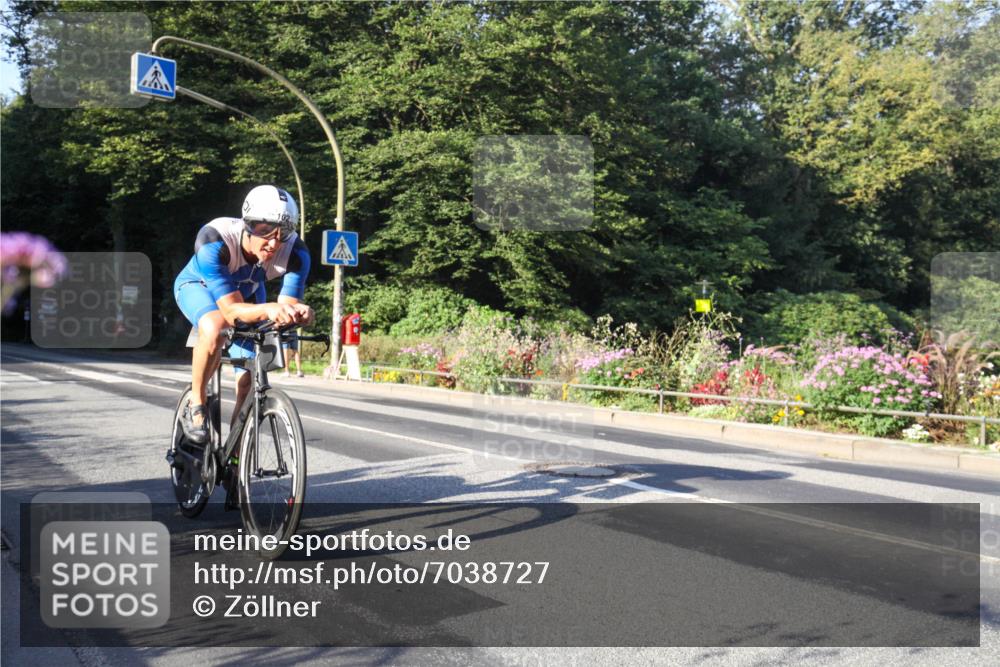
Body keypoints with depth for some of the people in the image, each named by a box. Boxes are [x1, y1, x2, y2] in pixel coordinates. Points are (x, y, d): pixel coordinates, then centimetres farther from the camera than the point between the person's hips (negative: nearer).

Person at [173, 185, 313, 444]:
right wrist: (267, 309, -64)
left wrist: (298, 312, -56)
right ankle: (195, 405, -15)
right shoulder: (214, 241, -41)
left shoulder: (295, 252, -32)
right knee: (214, 329, -39)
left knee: (249, 385, -5)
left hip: (247, 292, 3)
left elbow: (288, 305, -32)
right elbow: (232, 310, -44)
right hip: (199, 286, -3)